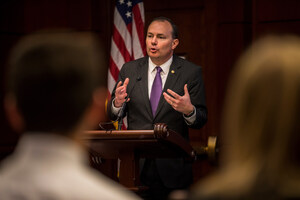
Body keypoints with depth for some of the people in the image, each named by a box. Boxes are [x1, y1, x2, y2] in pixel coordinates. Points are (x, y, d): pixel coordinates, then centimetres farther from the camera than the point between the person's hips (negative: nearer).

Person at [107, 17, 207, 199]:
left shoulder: (191, 72, -1)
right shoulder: (129, 70, 5)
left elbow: (201, 121, -3)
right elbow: (112, 116, 6)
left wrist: (189, 110, -26)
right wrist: (117, 103, -17)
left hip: (173, 169, -1)